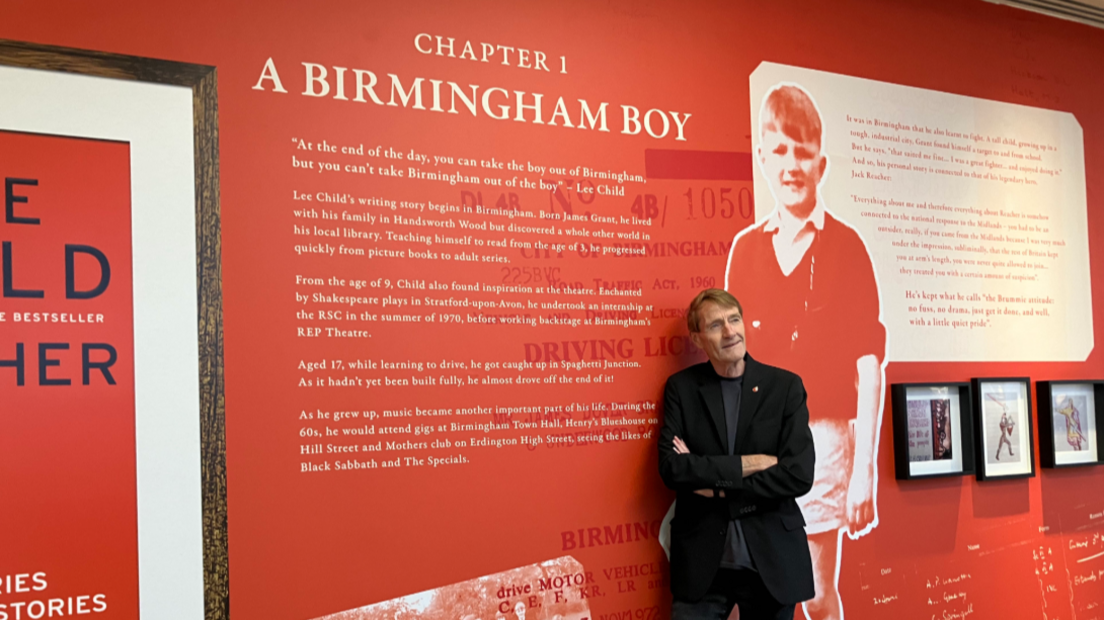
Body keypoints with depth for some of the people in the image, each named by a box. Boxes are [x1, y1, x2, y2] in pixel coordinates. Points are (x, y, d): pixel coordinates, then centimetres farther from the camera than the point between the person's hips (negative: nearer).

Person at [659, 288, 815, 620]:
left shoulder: (785, 385, -1)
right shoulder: (681, 387, 1)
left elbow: (799, 475, -10)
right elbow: (671, 468, -10)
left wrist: (713, 486, -10)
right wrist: (749, 463, -15)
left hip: (772, 559, 1)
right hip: (701, 561, 0)